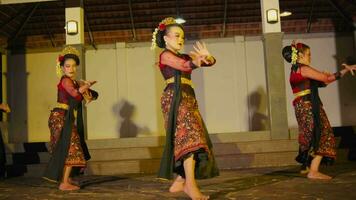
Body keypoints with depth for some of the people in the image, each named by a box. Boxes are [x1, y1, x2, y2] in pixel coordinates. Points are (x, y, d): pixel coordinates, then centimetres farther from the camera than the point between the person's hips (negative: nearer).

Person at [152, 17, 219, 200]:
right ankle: (191, 184, -26)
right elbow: (183, 65, -18)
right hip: (175, 97, -8)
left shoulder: (185, 57, 24)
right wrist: (196, 61, -39)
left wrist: (206, 57, -13)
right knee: (190, 136, -21)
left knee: (185, 139, 6)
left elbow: (211, 62, 12)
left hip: (188, 98, 8)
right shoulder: (165, 55, 3)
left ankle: (179, 182, 14)